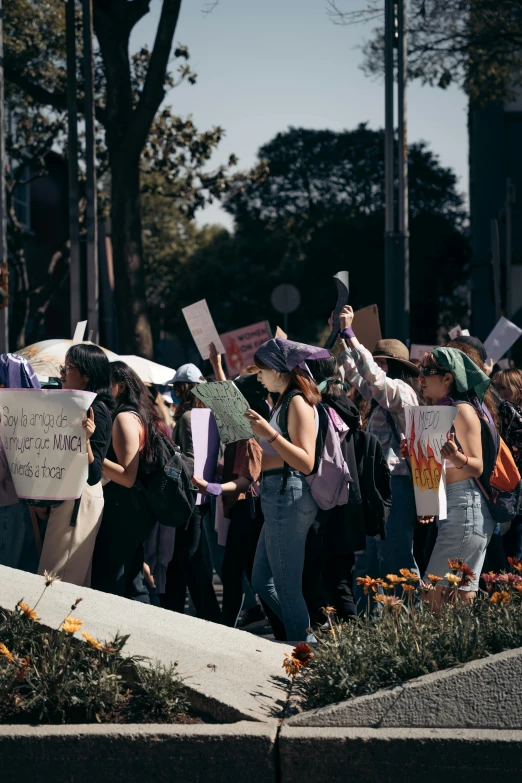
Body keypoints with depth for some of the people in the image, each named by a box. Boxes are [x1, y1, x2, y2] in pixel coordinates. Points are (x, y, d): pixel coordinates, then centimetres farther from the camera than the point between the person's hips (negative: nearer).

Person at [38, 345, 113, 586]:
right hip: (65, 500, 10)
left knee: (60, 583, -9)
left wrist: (86, 440, -38)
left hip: (80, 500, -10)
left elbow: (94, 474, -23)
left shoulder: (95, 411, -16)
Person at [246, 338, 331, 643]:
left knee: (287, 587, -6)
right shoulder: (285, 401, 17)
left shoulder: (298, 403, -12)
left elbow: (306, 462, -20)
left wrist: (269, 433, -26)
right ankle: (306, 639, 17)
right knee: (262, 582, 14)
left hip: (290, 497, -11)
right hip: (278, 497, 11)